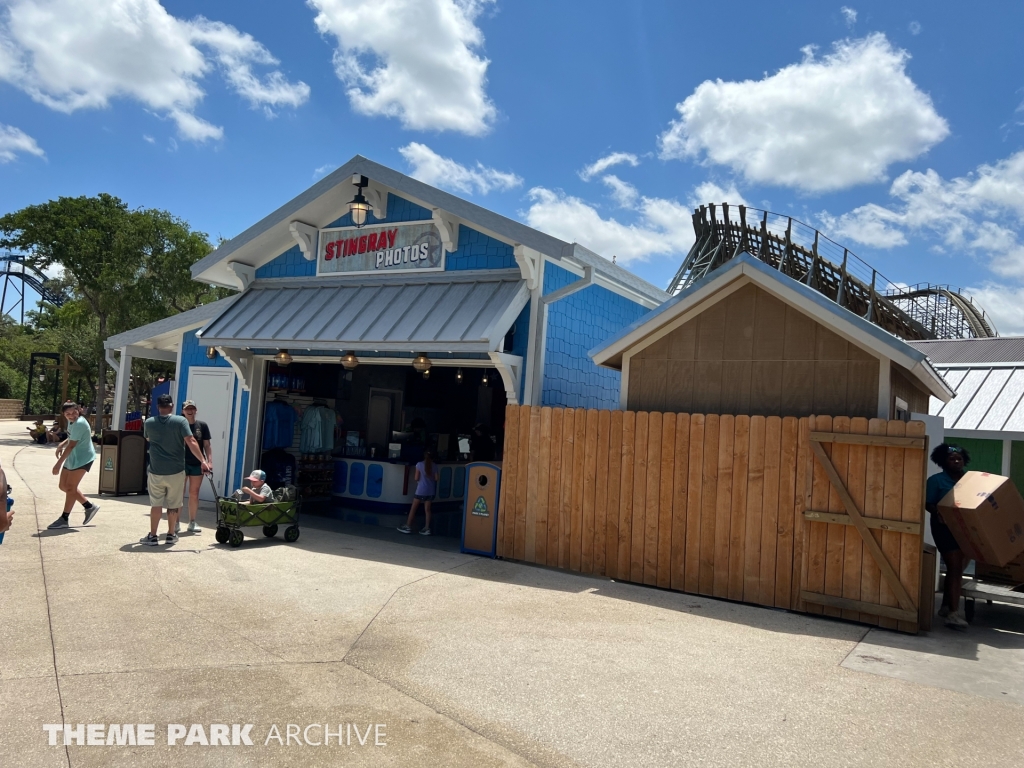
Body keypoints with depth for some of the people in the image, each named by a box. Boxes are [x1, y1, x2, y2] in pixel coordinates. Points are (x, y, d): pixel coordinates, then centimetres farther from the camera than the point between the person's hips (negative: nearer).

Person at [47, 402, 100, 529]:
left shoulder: (79, 423, -22)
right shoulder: (72, 421, 7)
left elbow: (71, 445, -24)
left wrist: (58, 463, -24)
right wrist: (61, 445, 3)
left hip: (83, 459, -10)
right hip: (72, 458, 10)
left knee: (70, 487, -8)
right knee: (63, 486, 12)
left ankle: (64, 519, -1)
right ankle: (89, 507, 20)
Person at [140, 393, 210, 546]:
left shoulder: (149, 423, 0)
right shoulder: (180, 421, -9)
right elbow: (191, 442, -17)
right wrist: (203, 461, -16)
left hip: (156, 471, 1)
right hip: (176, 471, -1)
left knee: (156, 504, 9)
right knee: (173, 504, 9)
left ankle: (152, 536, 10)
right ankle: (171, 535, 18)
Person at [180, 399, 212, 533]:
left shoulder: (202, 425, 4)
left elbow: (206, 445, 5)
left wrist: (210, 461, -5)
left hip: (197, 464, 2)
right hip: (182, 463, -2)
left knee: (194, 494, 9)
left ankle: (192, 523, 17)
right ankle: (176, 523, 9)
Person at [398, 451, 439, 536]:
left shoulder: (419, 464, -5)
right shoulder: (434, 466, 2)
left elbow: (416, 478, -6)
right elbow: (436, 478, 2)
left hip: (421, 490, -3)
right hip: (431, 491, 3)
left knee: (413, 508, 6)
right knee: (427, 509, 7)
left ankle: (408, 527, 10)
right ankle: (427, 528, 5)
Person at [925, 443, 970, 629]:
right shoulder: (936, 480, -4)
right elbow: (928, 504, -5)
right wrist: (939, 513, -24)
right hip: (946, 528, -5)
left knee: (957, 568, 13)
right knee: (955, 568, -11)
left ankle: (946, 606, 26)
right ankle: (954, 613, -12)